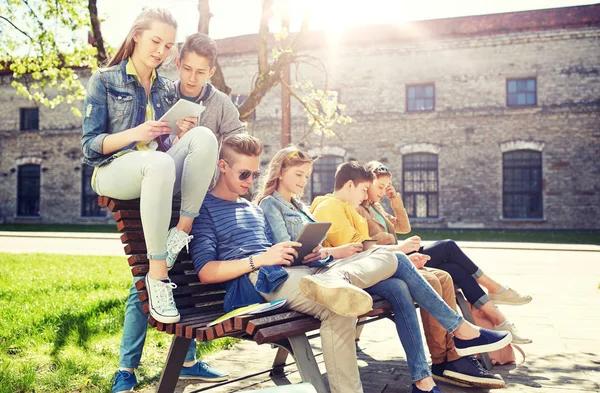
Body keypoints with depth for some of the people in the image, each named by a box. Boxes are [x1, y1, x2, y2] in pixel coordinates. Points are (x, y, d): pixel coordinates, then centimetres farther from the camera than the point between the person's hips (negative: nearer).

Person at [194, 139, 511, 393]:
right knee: (336, 307, -36)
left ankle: (332, 281, -36)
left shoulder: (253, 209, 29)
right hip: (255, 282, -8)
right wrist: (259, 260, -15)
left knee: (386, 256, -4)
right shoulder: (205, 209, 6)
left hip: (301, 269, 8)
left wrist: (306, 255, 3)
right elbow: (206, 272, -6)